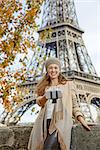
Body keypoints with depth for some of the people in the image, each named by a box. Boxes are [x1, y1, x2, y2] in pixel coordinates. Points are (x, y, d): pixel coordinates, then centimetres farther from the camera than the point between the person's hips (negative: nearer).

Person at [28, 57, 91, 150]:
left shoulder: (69, 84, 18)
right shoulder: (43, 86, 24)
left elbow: (74, 104, 14)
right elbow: (39, 102, 12)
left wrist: (81, 119, -2)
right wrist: (45, 97, -11)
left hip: (61, 121, -3)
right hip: (45, 122, 3)